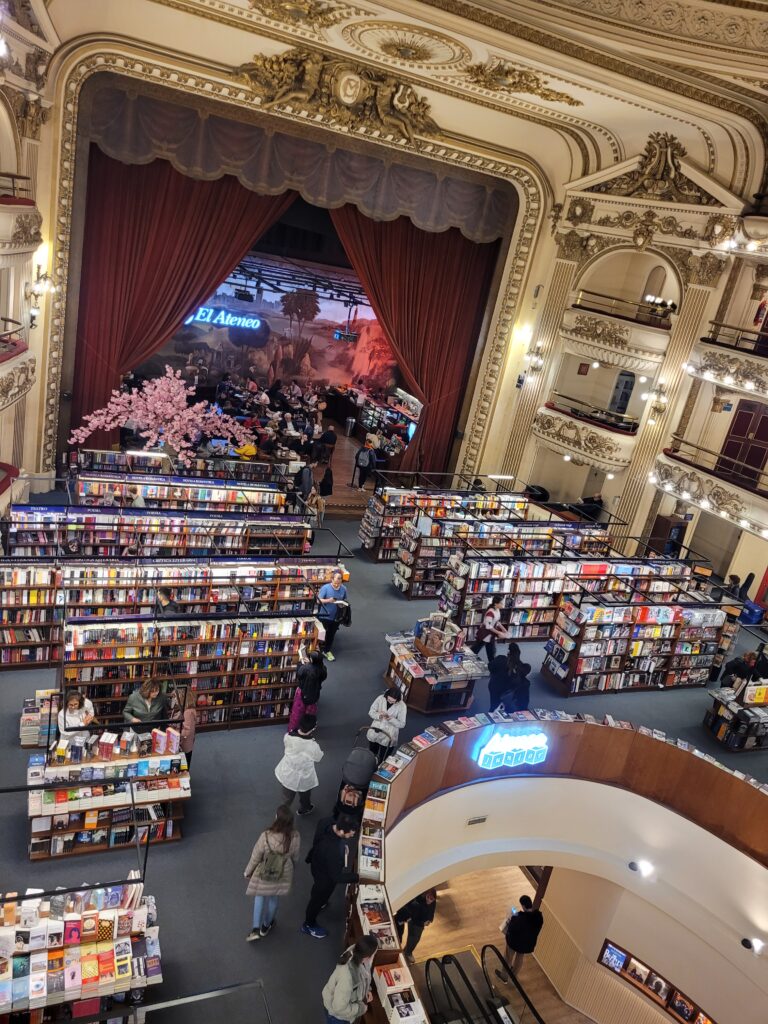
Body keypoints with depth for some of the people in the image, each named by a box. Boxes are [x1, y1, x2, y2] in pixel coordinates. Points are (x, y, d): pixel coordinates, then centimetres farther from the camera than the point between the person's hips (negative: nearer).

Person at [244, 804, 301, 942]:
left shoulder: (266, 836, -35)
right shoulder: (295, 837, -27)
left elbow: (256, 857, -18)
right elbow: (295, 857, -6)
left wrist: (248, 872, 1)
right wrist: (292, 868, 16)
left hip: (264, 873, -2)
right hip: (284, 874, 2)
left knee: (260, 897, 27)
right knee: (274, 898, 29)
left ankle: (256, 929, 28)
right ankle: (266, 926, 49)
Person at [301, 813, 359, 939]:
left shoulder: (326, 822, -27)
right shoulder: (332, 851, -47)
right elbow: (337, 877, -32)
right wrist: (358, 876, -25)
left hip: (318, 863, 7)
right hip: (324, 875, -6)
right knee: (319, 898, 23)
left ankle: (318, 902, 68)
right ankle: (309, 925, 50)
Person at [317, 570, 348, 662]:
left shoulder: (343, 589, -6)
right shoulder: (325, 588, -18)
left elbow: (345, 600, 9)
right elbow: (319, 600, -16)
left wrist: (343, 604, -13)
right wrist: (328, 600, -32)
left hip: (336, 617, 4)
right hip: (325, 616, -4)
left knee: (332, 634, 17)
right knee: (323, 634, 11)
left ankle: (327, 651, 36)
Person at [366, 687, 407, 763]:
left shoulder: (402, 706, -14)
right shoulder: (380, 698, -9)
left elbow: (401, 724, -10)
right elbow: (371, 711, -1)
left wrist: (390, 719, -25)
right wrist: (379, 716, -21)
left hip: (391, 727, -3)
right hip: (378, 723, 3)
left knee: (385, 741, -16)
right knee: (370, 736, -13)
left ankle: (381, 764, 7)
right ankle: (374, 756, 14)